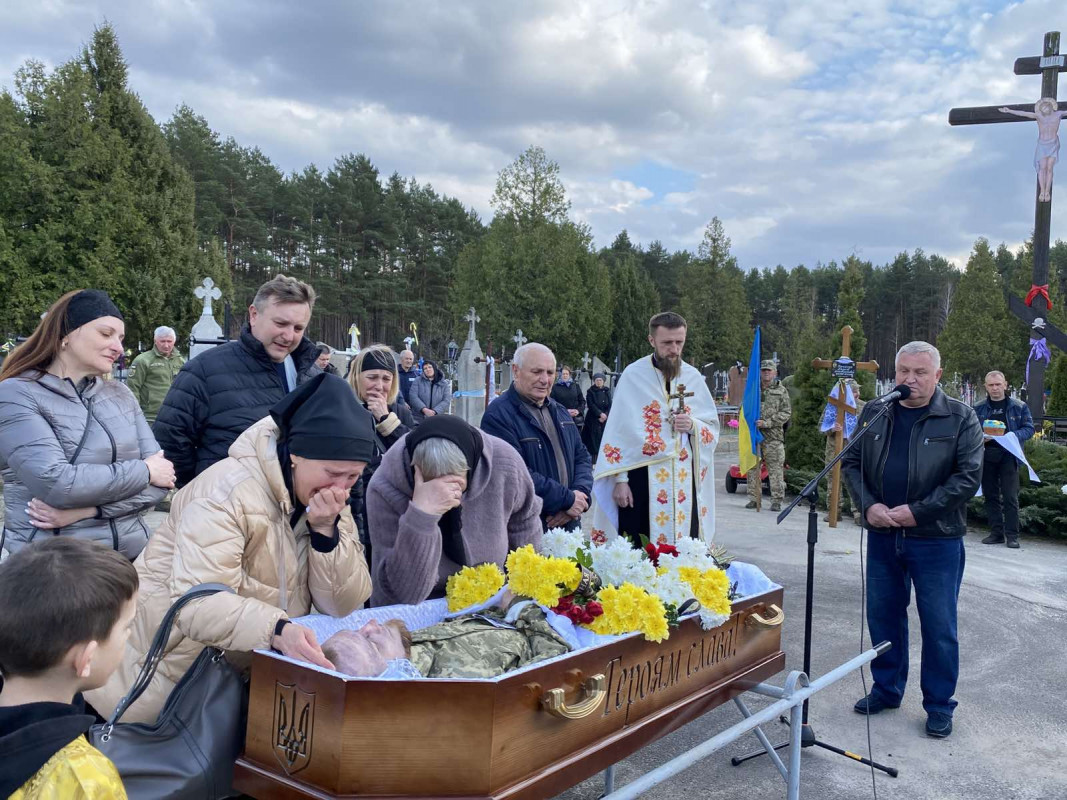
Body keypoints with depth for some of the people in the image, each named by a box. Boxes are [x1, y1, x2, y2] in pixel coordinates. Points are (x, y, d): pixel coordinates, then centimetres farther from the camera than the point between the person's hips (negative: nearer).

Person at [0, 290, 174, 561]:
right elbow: (55, 482, -22)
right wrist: (143, 471, -12)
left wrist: (86, 510, -16)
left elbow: (161, 481, -3)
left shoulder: (120, 395, 5)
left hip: (129, 558, 5)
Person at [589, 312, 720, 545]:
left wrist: (693, 425, -9)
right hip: (641, 477, -3)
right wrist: (619, 479, -9)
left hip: (684, 480, 3)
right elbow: (618, 431, -4)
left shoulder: (693, 377, 9)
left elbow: (713, 427, 13)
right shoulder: (633, 375, -2)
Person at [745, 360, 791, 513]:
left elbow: (786, 413, 0)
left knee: (775, 469, -4)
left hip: (773, 436, -3)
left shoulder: (781, 391, 7)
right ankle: (753, 498, 13)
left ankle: (777, 500, 2)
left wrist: (767, 423, -11)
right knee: (752, 467, 5)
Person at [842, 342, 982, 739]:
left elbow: (968, 477, -9)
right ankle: (886, 689, 32)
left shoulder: (960, 418, -5)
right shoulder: (874, 414, 5)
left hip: (936, 539, -3)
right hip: (882, 536, 4)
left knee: (939, 624, 5)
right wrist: (869, 504, -7)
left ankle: (939, 704, 22)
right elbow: (852, 462, 9)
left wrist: (917, 511, -15)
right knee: (883, 615, 14)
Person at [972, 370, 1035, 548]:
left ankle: (1012, 535, 1)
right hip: (986, 457, 3)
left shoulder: (1019, 407, 5)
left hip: (1008, 456, -3)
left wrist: (1012, 436, -15)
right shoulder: (979, 408, 9)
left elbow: (1029, 428, 3)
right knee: (991, 497, 8)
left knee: (1010, 497, -5)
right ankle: (996, 533, 16)